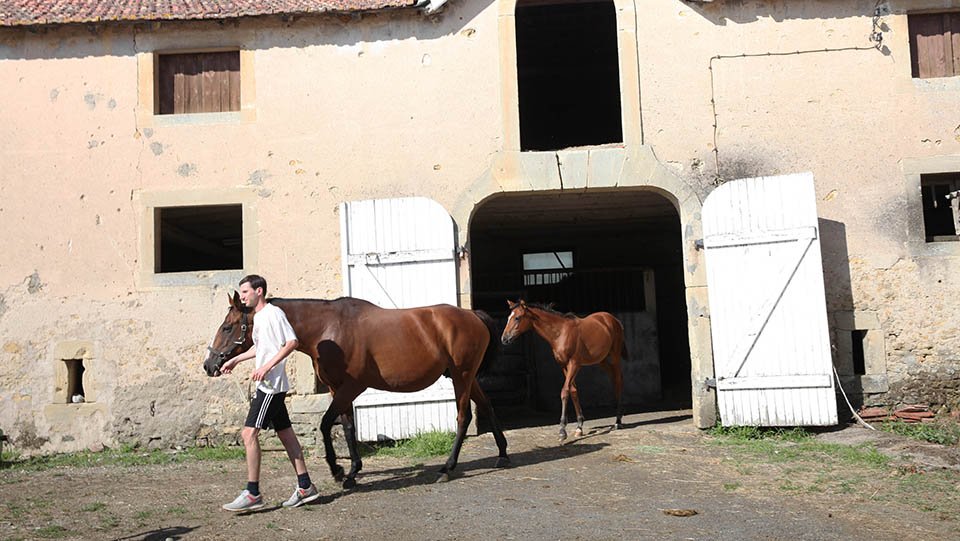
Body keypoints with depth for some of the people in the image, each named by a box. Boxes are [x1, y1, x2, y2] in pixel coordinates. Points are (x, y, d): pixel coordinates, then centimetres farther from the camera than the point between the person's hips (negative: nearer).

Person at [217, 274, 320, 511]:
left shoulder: (274, 313, -12)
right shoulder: (258, 317, 17)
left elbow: (292, 342, -21)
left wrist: (267, 367, -25)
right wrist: (236, 360, 28)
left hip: (271, 385, -10)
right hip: (268, 386, 10)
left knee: (249, 433, -11)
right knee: (285, 433, 11)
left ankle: (252, 493, -7)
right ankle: (305, 487, 16)